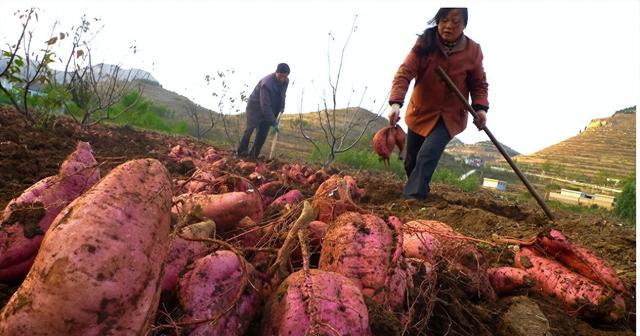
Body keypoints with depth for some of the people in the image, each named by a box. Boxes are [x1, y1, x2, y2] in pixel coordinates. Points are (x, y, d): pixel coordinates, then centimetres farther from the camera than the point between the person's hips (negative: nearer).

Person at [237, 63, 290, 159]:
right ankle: (242, 151, -7)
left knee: (263, 132, 0)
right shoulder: (267, 83, -33)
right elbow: (265, 106, -34)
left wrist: (282, 107, 0)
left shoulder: (286, 81, -9)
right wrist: (273, 122, -33)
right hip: (256, 107, -6)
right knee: (250, 129, -16)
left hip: (269, 109, 6)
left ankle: (254, 155, 5)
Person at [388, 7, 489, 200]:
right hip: (420, 112, 2)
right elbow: (405, 72, -23)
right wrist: (396, 102, -37)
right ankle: (418, 192, 40)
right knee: (411, 162, 13)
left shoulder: (473, 51, -10)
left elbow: (479, 84, 1)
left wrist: (480, 108, -17)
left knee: (427, 156, -24)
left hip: (449, 116, -2)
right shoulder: (425, 43, -13)